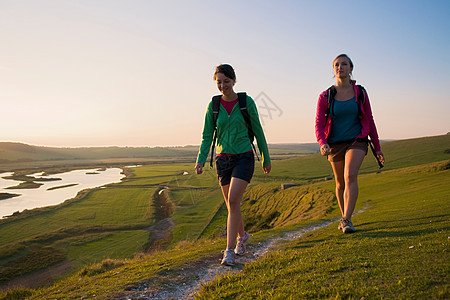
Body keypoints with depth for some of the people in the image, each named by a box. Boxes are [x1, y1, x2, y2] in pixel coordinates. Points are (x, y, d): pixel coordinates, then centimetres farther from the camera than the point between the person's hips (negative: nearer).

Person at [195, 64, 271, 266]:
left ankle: (230, 250, -10)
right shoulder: (213, 106, 3)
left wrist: (266, 158, 8)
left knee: (233, 200, -18)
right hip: (223, 159, 3)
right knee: (231, 204, 10)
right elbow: (207, 136, 4)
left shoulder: (247, 102, -3)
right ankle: (242, 236, 37)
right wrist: (201, 160, -9)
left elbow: (258, 131, 4)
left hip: (244, 157, -3)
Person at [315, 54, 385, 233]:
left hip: (357, 141, -1)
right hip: (335, 144, 1)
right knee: (340, 183, 12)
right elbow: (319, 125, -8)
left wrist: (377, 148, 9)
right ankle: (345, 216, 34)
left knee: (350, 175, -25)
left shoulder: (360, 92, -1)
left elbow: (370, 121, 6)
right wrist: (322, 144, -28)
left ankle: (347, 220, -22)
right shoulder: (325, 97, -5)